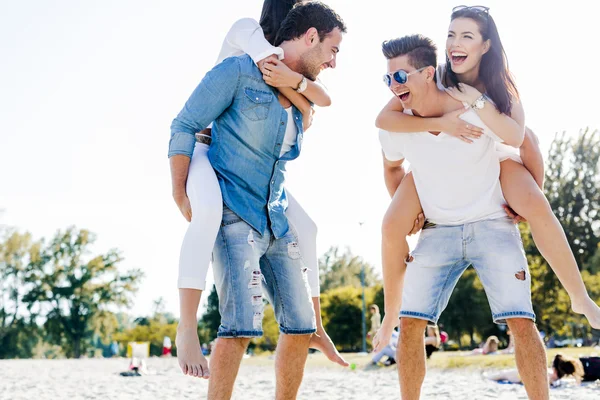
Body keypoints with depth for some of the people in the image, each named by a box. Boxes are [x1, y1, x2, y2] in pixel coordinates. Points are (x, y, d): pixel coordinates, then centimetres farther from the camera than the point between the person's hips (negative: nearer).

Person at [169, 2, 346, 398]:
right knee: (242, 323, -19)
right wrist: (182, 199, -13)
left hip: (277, 221, 8)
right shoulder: (238, 72, -7)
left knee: (301, 325, 5)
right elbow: (184, 128, -8)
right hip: (234, 216, -8)